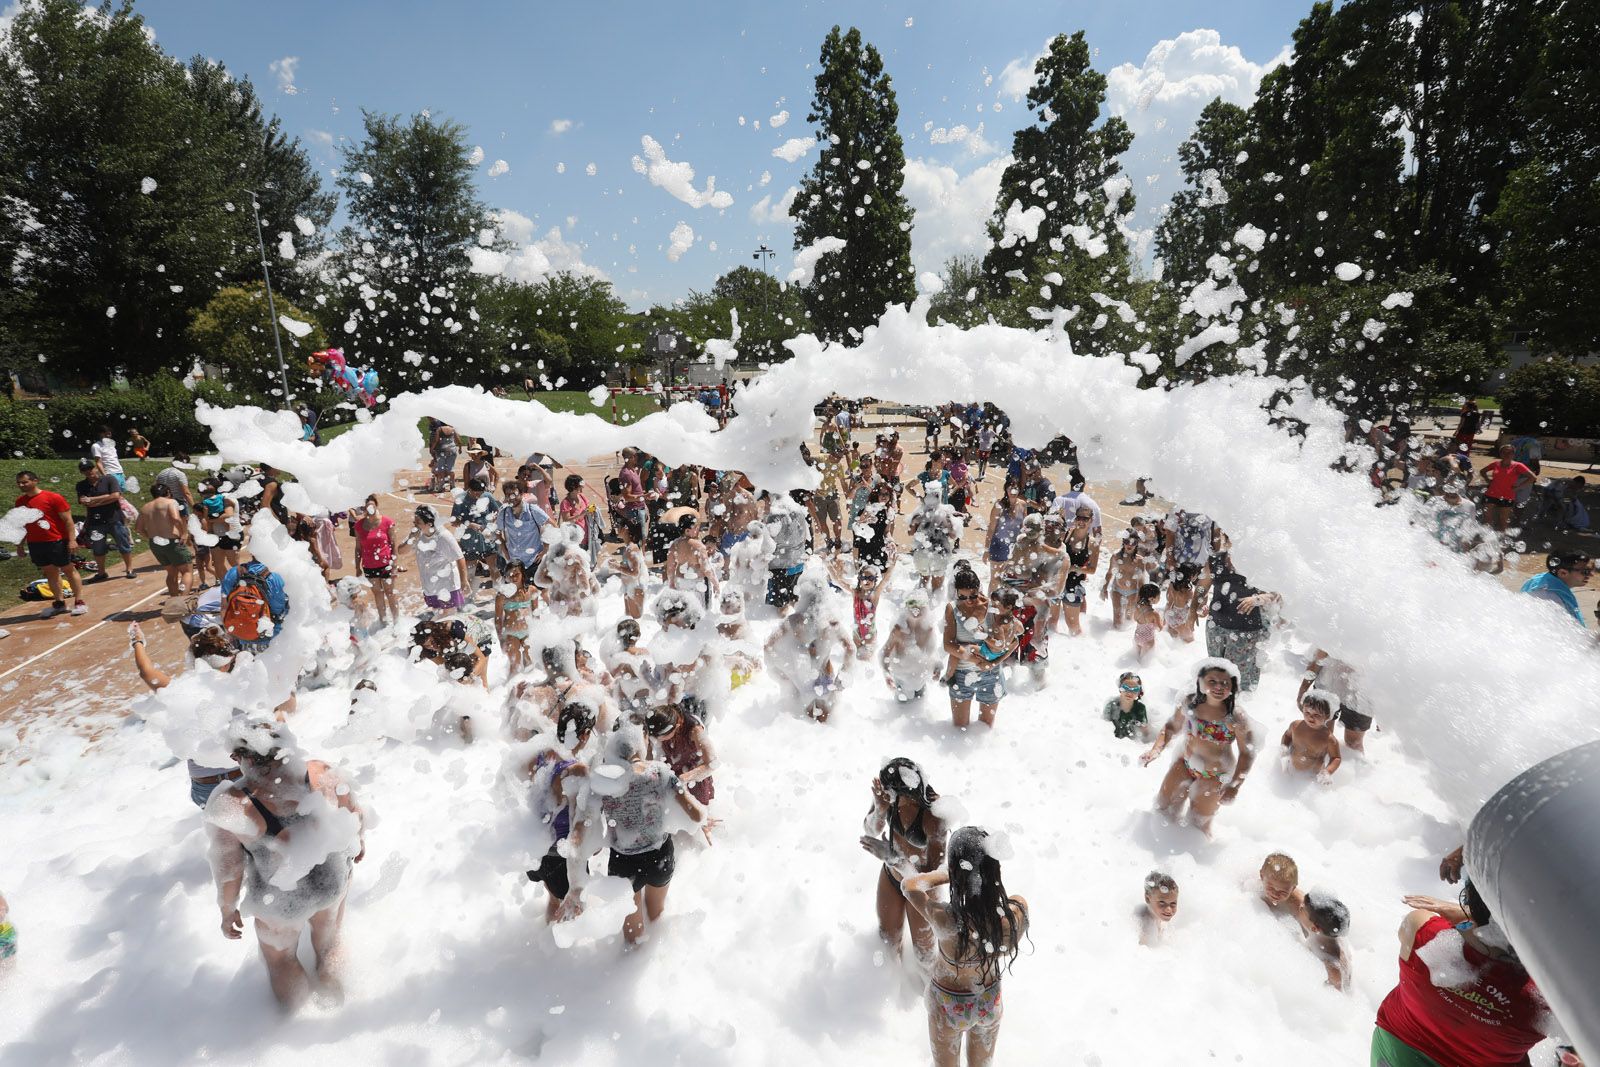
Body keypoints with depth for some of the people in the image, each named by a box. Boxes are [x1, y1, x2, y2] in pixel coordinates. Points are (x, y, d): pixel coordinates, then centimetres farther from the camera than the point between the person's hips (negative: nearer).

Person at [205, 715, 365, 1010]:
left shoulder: (229, 806, -31)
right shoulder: (323, 773, -25)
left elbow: (228, 872, -17)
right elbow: (357, 817, -9)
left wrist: (228, 910, 3)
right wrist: (359, 841, 13)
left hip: (281, 904, -1)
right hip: (334, 884, 2)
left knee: (281, 958, 31)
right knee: (328, 935, 33)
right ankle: (330, 979, 58)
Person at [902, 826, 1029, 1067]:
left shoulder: (946, 921, -42)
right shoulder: (1018, 909, -33)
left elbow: (909, 884, -21)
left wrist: (950, 874, -12)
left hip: (949, 1008, -3)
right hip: (990, 1003, 3)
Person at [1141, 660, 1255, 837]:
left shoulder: (1235, 718, -24)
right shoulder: (1189, 702, -11)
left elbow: (1247, 753, -19)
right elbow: (1172, 726, 3)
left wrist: (1234, 786, -25)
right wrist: (1156, 750, -8)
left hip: (1214, 776, -4)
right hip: (1184, 765, 4)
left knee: (1198, 823, 11)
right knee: (1163, 809, 14)